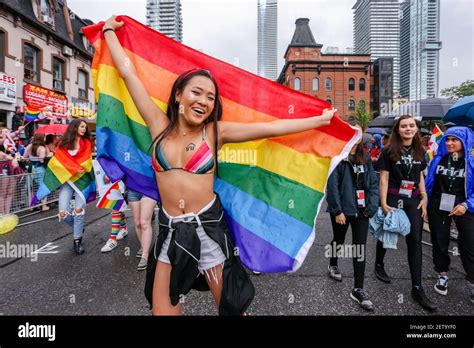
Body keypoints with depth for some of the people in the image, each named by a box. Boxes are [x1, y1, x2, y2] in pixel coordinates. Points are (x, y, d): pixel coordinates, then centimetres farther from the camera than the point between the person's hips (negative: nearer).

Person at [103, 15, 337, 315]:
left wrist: (320, 120, -2)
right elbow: (129, 72, 7)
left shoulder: (216, 131, -3)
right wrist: (109, 30, 17)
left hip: (209, 226, -1)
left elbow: (271, 128, -5)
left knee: (232, 306, 12)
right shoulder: (159, 125, 1)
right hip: (170, 231, 2)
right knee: (162, 309, 13)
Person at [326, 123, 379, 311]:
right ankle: (333, 265, 48)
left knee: (360, 247, 3)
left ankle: (358, 289, 13)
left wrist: (372, 207, -4)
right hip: (342, 210, -4)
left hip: (361, 210, 4)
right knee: (339, 240, 18)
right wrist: (337, 210, -18)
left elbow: (373, 183, 5)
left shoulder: (365, 158, 6)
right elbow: (332, 186, -16)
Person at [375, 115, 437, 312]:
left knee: (415, 241, 1)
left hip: (413, 200, 4)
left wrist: (424, 197, 3)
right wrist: (383, 203, -14)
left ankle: (417, 289, 7)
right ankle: (379, 265, 39)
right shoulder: (389, 151, -7)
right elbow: (384, 177, -9)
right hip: (393, 198, -4)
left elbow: (420, 176, 12)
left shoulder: (419, 151, 7)